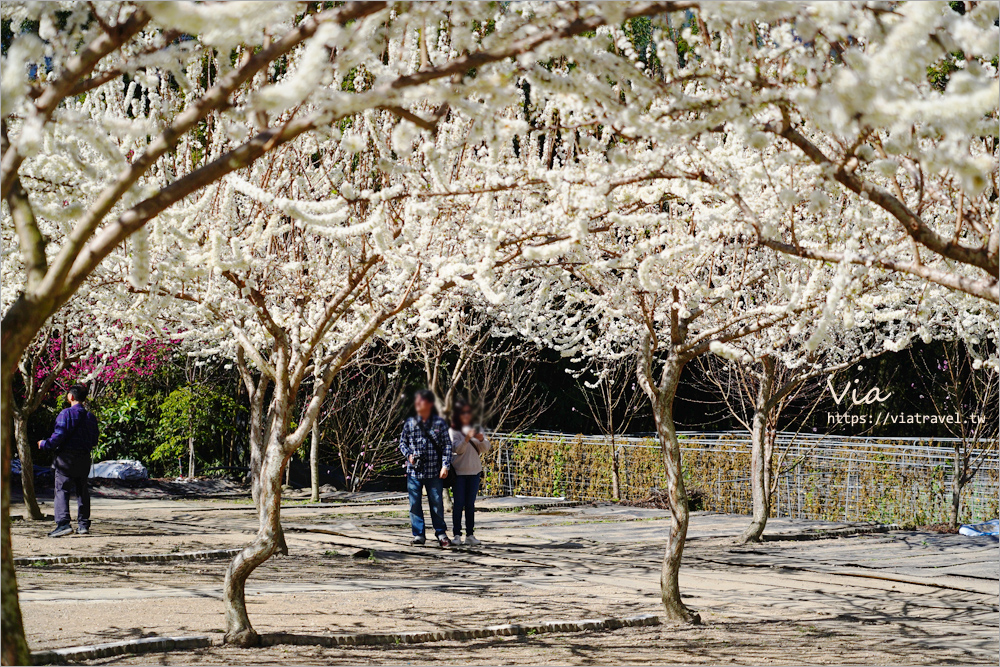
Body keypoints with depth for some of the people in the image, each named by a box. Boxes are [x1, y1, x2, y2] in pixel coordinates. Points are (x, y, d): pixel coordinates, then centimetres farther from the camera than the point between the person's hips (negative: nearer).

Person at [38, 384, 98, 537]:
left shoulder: (66, 414, -8)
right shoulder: (91, 417, 11)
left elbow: (59, 436, -15)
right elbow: (94, 442, 13)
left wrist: (45, 444, 0)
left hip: (66, 457, -6)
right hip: (84, 458, 6)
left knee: (62, 490, -7)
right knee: (82, 491, 15)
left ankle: (63, 523, -21)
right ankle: (83, 524, 16)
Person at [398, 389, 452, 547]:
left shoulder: (439, 423, 0)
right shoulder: (410, 423, 6)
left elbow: (447, 445, 1)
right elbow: (402, 442, 15)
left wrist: (445, 465, -7)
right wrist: (408, 455, -4)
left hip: (434, 471, -2)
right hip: (414, 471, 2)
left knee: (437, 503, 3)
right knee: (415, 504, 2)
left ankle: (441, 533, 16)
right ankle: (418, 534, 11)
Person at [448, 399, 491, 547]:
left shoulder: (476, 429, 9)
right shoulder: (453, 431, -3)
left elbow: (486, 449, 4)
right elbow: (457, 449, -16)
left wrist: (481, 439, -17)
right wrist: (467, 438, -32)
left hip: (474, 470, 4)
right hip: (459, 472, -4)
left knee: (470, 504, 5)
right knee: (458, 504, -4)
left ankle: (470, 535, 6)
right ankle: (457, 535, -2)